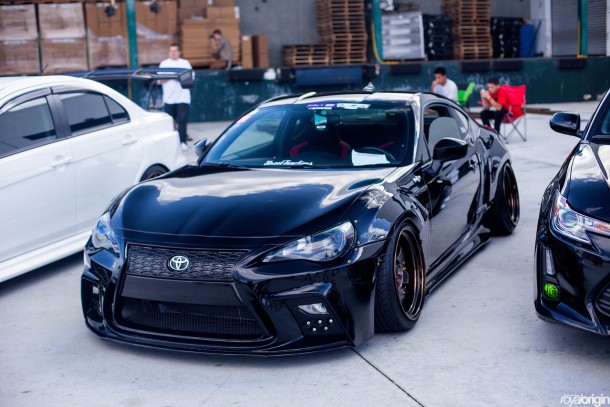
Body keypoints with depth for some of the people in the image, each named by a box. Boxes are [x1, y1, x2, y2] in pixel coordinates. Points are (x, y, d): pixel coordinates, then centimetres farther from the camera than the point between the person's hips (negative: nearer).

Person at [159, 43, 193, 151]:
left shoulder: (185, 63, 11)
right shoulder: (164, 63, 11)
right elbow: (160, 80, 4)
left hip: (183, 97, -1)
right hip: (169, 97, 1)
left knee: (182, 120, -10)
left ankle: (182, 141, -10)